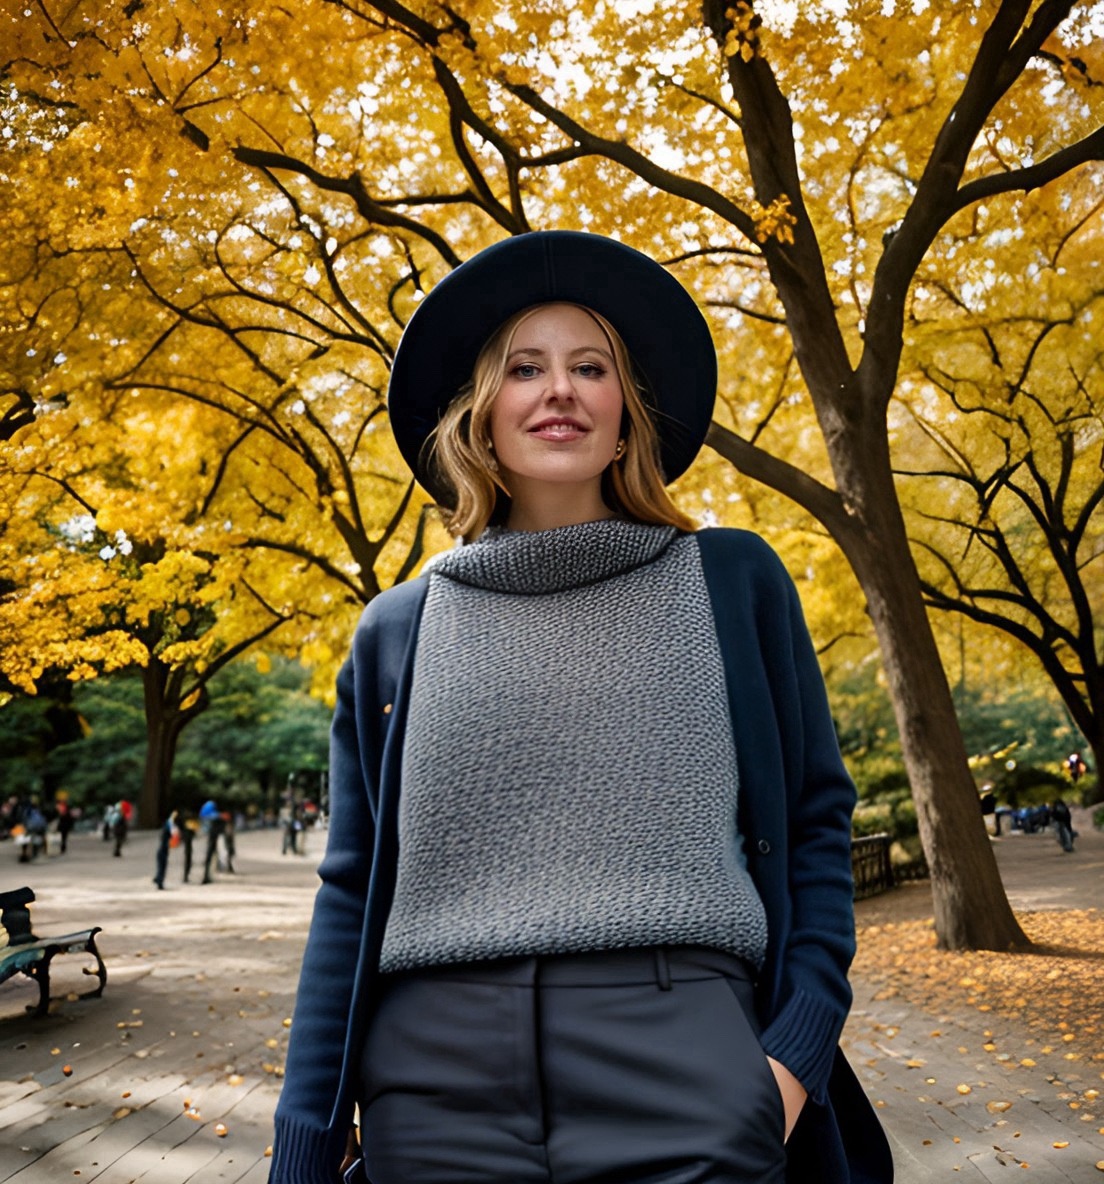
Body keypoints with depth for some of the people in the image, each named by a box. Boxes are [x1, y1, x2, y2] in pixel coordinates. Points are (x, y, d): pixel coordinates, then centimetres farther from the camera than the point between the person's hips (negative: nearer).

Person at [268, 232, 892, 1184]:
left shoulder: (736, 582, 4)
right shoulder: (396, 633, 6)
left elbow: (815, 821, 5)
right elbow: (351, 890, 7)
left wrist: (796, 1052, -6)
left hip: (687, 1080, -1)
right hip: (434, 1084, 2)